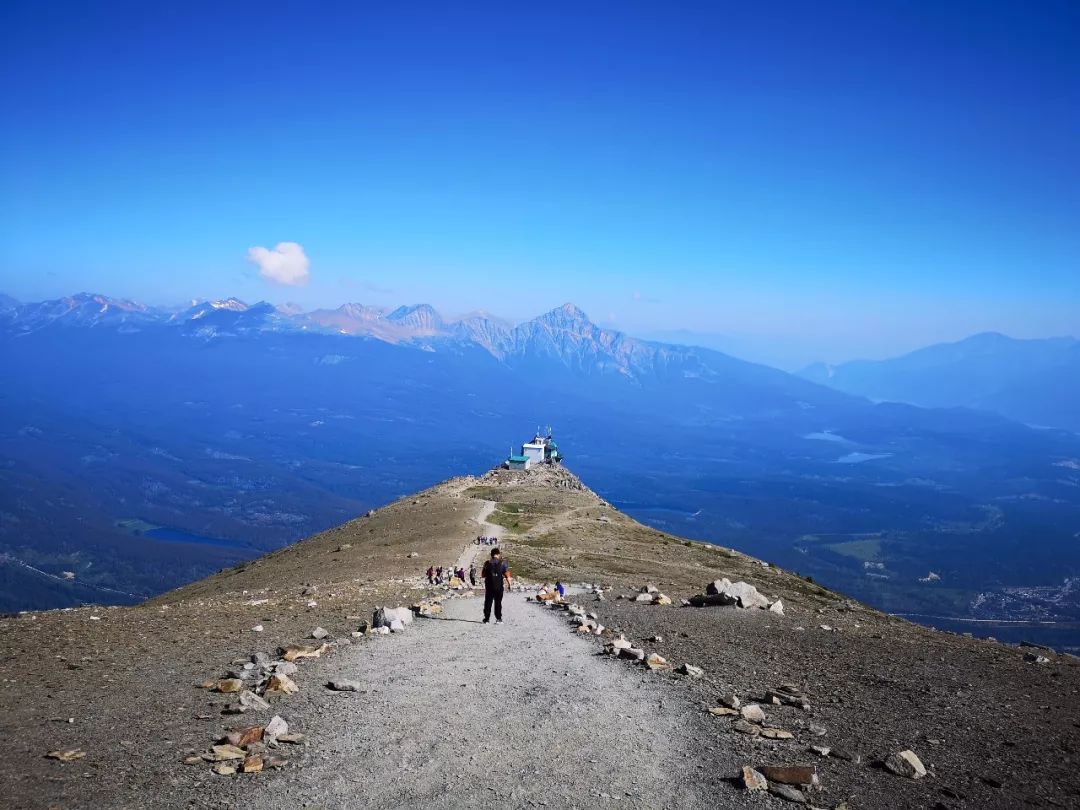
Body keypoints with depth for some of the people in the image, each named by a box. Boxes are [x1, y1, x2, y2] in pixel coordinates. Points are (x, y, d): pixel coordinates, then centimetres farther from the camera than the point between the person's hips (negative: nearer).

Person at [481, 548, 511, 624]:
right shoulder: (502, 563, -3)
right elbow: (507, 574, -7)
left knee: (488, 602, 9)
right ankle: (498, 619, 3)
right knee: (498, 602, 6)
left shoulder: (487, 563, 0)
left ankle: (486, 618, 9)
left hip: (489, 586, 1)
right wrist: (509, 582, 3)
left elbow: (482, 575, 6)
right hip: (499, 586, -1)